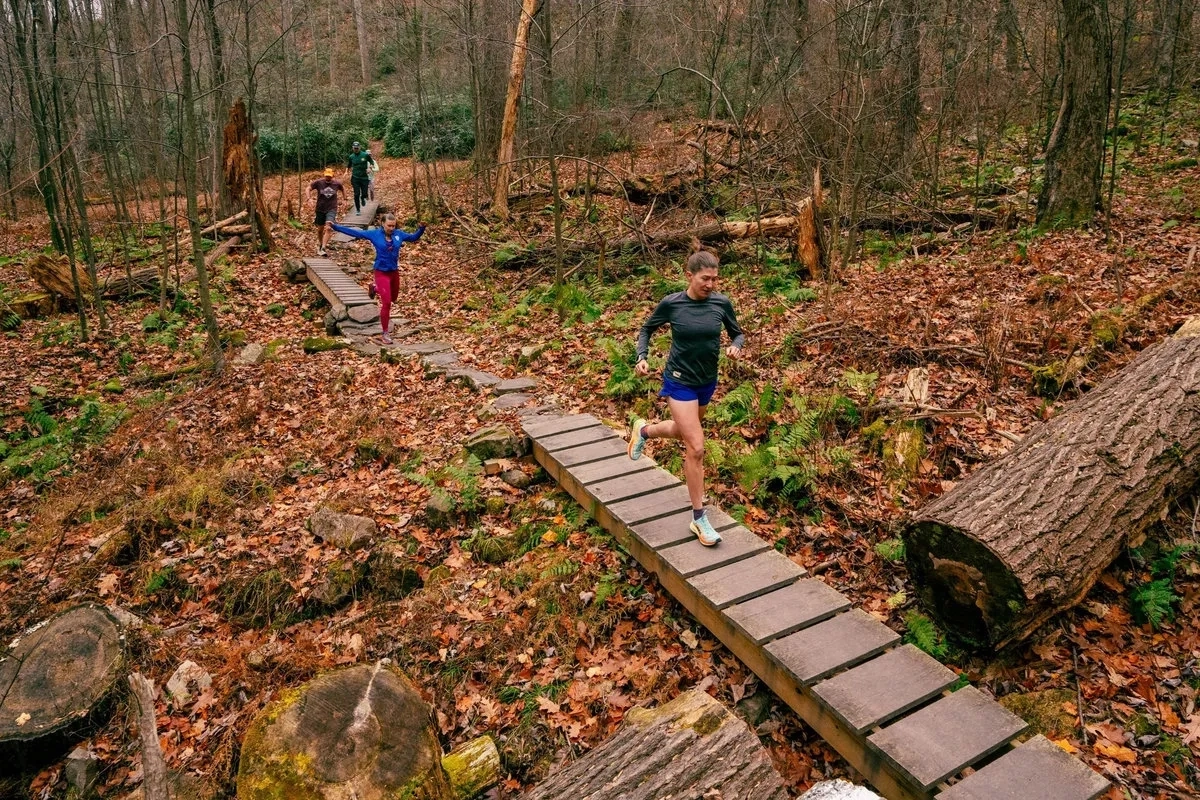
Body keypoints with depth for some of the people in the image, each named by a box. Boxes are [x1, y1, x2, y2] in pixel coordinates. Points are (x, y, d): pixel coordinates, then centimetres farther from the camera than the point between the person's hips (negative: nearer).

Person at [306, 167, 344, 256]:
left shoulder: (337, 183, -3)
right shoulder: (318, 182, -7)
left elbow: (343, 189, 18)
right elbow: (309, 188, 2)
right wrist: (309, 197, -14)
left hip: (331, 209, -1)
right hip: (320, 209, 1)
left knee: (328, 228, -19)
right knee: (320, 229, 13)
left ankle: (323, 248, -23)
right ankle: (319, 244, 39)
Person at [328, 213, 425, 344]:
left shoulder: (399, 234, -1)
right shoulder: (374, 234, -9)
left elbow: (414, 237, 11)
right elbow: (355, 233, -6)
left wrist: (421, 229, -8)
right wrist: (336, 226, -9)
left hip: (395, 272, 5)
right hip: (381, 273, -5)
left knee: (393, 298, 23)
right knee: (386, 303, -9)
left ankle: (376, 288, 51)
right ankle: (386, 332, 2)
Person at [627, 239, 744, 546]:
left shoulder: (722, 303, -8)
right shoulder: (671, 303, -14)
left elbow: (737, 333, 6)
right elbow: (647, 329, 3)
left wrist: (736, 346, -17)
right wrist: (642, 357, -13)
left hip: (707, 382, 5)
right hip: (680, 382, -5)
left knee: (683, 431, 27)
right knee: (696, 449, -9)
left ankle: (643, 430, 60)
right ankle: (699, 520, 4)